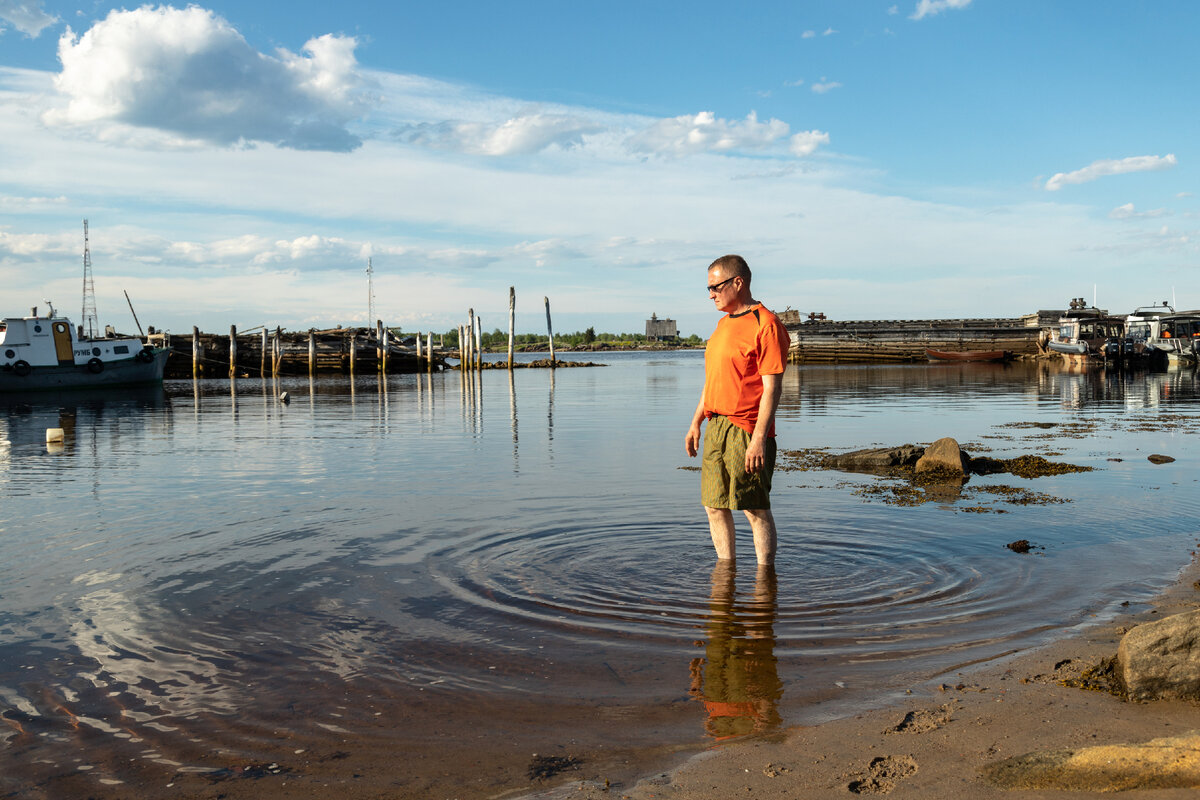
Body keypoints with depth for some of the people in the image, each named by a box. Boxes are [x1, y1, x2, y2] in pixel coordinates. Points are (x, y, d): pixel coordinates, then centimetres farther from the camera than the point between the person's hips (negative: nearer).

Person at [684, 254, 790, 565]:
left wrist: (759, 438, -21)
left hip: (747, 431, -9)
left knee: (756, 509, -2)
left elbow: (772, 388, -15)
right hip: (715, 427, 9)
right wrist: (696, 422, 19)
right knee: (714, 507, 11)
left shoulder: (765, 325, -11)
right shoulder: (723, 324, 17)